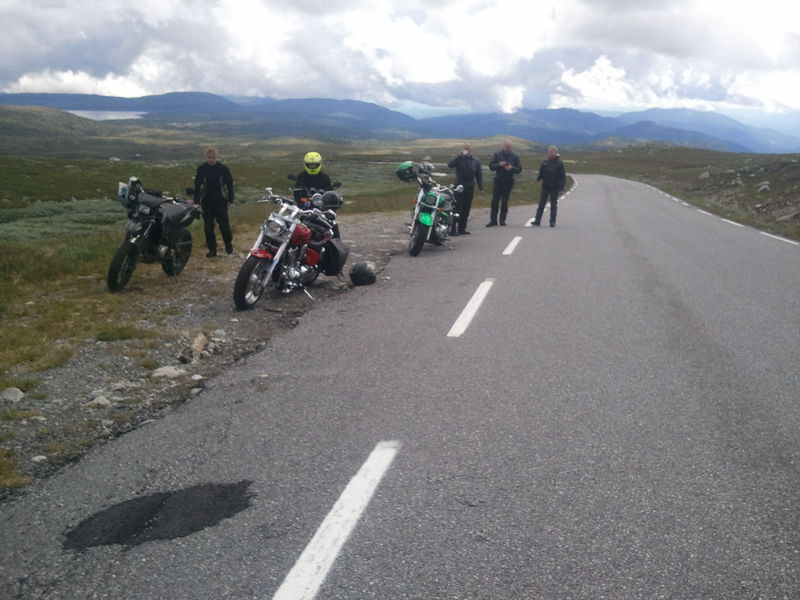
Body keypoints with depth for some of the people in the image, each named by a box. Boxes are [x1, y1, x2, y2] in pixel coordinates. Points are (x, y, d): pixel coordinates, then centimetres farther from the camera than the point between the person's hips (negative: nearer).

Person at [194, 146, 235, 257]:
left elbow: (230, 183, 4)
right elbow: (197, 184, 6)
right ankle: (212, 249, 11)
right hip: (206, 201, 2)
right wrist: (196, 200, 4)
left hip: (220, 201, -1)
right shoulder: (201, 169, -2)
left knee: (224, 224, -1)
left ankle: (229, 245, 20)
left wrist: (230, 198, 1)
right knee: (208, 226, 4)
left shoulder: (223, 168, -5)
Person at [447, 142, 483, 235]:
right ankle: (453, 228, -8)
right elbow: (450, 165, -19)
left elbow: (479, 175, 14)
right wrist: (460, 155, -23)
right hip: (459, 186, -4)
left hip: (470, 187, 4)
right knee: (457, 207, -8)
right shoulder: (459, 159, 0)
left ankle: (462, 228, 13)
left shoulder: (476, 161, 12)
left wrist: (481, 187, 8)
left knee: (466, 208, 6)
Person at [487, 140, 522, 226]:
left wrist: (512, 168, -15)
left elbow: (519, 169, 5)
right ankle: (493, 220, -1)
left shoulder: (515, 157, 7)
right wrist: (499, 164, -18)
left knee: (505, 202, 4)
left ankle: (502, 220, 11)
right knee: (494, 201, -5)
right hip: (498, 181, 0)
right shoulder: (497, 155, 6)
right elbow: (491, 166, 0)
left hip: (508, 182, 0)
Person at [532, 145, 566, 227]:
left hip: (554, 187, -3)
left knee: (553, 205, 4)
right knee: (541, 203, 2)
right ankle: (537, 220, 5)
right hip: (545, 186, 3)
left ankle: (552, 222, 9)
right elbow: (541, 172, 12)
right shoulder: (545, 162, 5)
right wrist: (538, 178, -11)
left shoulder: (559, 163, -5)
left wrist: (561, 188, -11)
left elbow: (562, 177, -4)